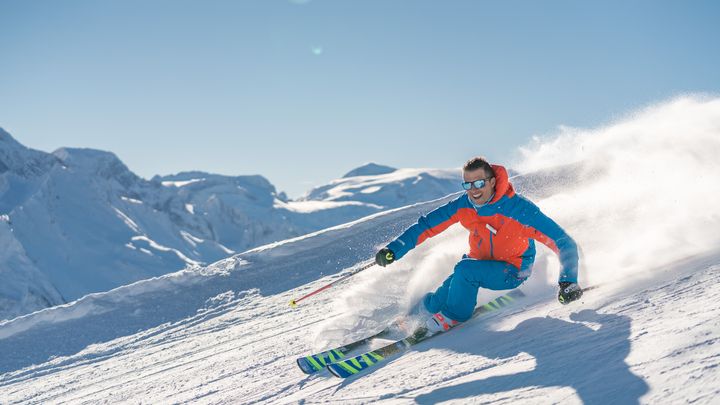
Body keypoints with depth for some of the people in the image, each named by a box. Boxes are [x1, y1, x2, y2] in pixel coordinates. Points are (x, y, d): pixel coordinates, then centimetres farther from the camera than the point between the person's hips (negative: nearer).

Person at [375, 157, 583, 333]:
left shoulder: (518, 209, -28)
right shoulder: (463, 206, -15)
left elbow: (563, 242, -25)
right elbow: (426, 226, -6)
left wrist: (568, 282, -35)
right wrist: (393, 250, -16)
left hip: (513, 271, -4)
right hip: (480, 262, 4)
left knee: (465, 270, -30)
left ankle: (454, 316, -5)